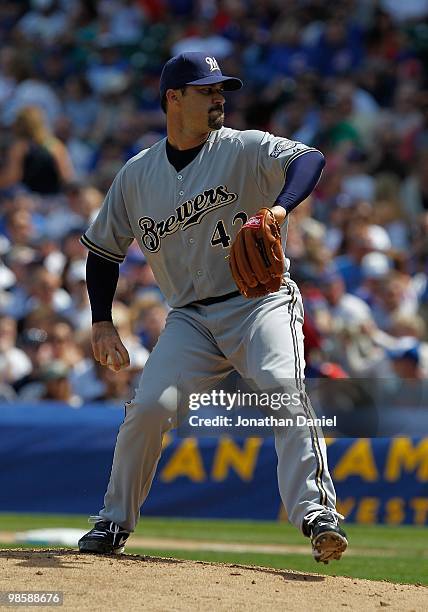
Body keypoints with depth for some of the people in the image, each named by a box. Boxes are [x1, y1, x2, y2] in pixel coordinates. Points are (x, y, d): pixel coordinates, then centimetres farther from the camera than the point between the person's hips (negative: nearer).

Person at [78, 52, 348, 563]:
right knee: (149, 407, -14)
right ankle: (114, 522, 7)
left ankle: (316, 514, -32)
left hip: (261, 302, -3)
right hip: (191, 318, 3)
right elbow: (104, 248, 18)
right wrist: (102, 324, 7)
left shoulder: (244, 149, -1)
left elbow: (309, 159, -19)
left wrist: (278, 208, -39)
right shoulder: (136, 174, 10)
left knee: (283, 386, -28)